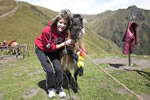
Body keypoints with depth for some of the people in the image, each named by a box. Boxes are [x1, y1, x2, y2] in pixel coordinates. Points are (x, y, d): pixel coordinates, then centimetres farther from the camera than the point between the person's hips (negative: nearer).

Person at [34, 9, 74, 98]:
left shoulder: (65, 32, -19)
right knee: (50, 70, -13)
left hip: (54, 49, 4)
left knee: (59, 69, -9)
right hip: (41, 49, -4)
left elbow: (62, 43, -2)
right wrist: (65, 43, -31)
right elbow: (50, 48, -27)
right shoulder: (47, 31, -35)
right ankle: (50, 88, 17)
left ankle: (59, 88, 17)